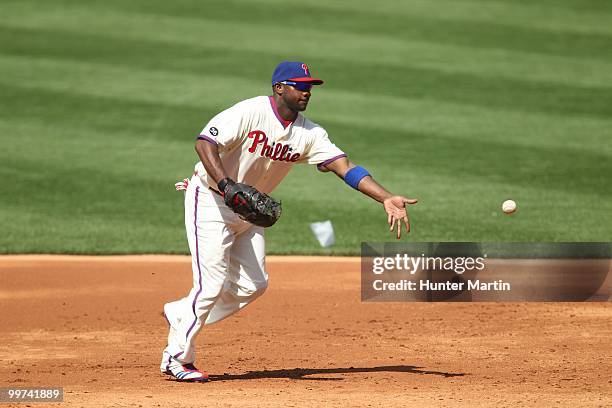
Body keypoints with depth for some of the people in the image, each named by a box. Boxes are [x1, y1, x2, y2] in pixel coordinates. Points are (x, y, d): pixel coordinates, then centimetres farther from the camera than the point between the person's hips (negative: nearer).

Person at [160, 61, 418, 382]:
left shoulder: (309, 134, -3)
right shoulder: (250, 112, -21)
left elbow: (344, 166, -11)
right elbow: (205, 142, -30)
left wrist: (386, 198, -24)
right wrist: (226, 184, -44)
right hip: (210, 199, -7)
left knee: (253, 285, 4)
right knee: (212, 281, -12)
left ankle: (181, 314, 22)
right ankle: (178, 358, 2)